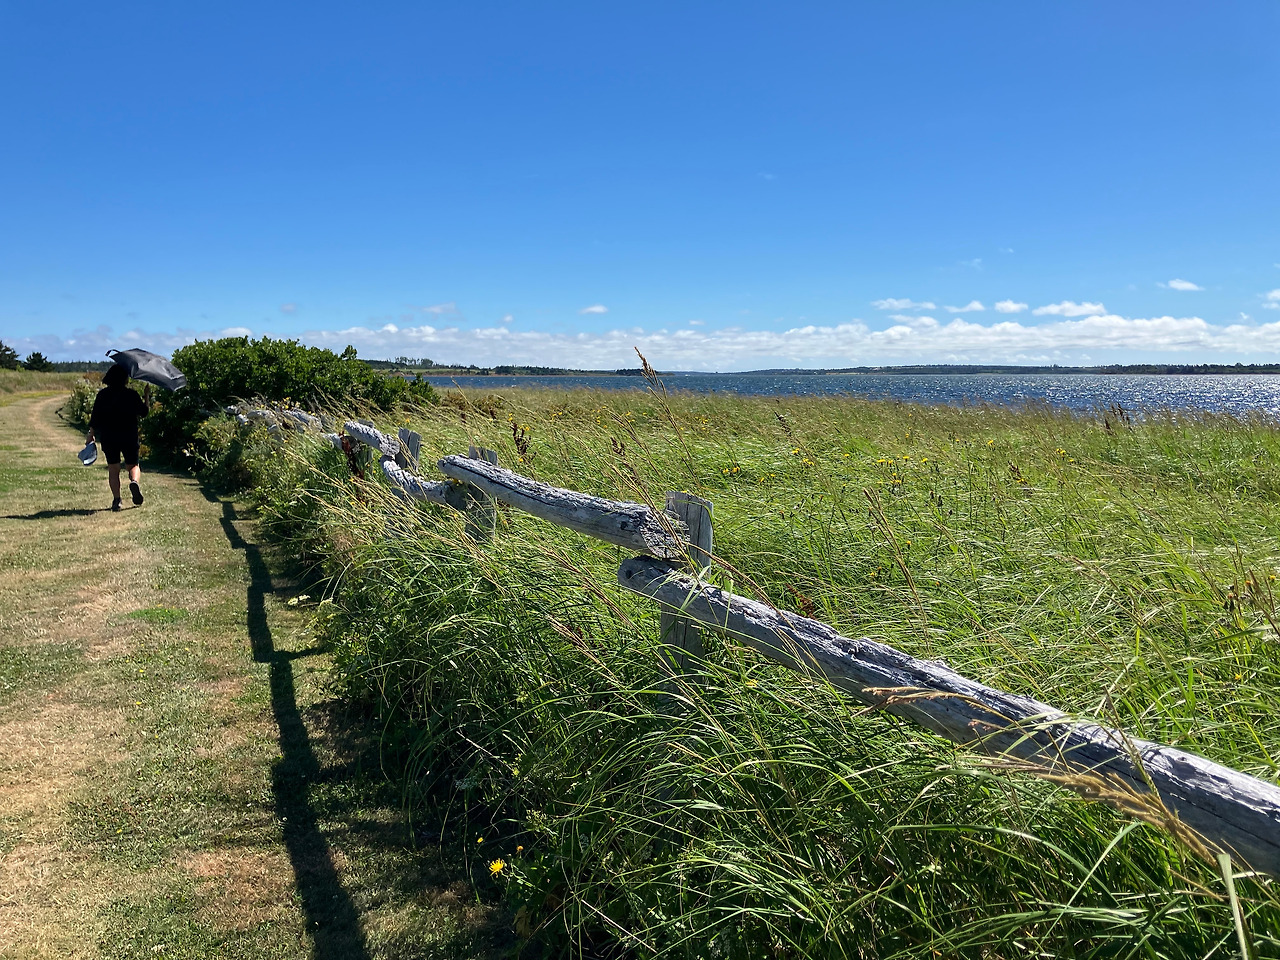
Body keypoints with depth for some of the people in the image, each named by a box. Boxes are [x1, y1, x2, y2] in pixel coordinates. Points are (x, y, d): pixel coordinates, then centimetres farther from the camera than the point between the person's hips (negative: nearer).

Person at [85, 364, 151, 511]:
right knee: (133, 465, 12)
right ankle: (134, 482, -21)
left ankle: (116, 500, 2)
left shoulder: (102, 394, 1)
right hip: (129, 436, -1)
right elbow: (143, 412, 4)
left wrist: (91, 434, 11)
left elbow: (95, 417, 2)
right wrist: (147, 396, 13)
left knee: (113, 469, 8)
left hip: (108, 437, 1)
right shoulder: (131, 395, -5)